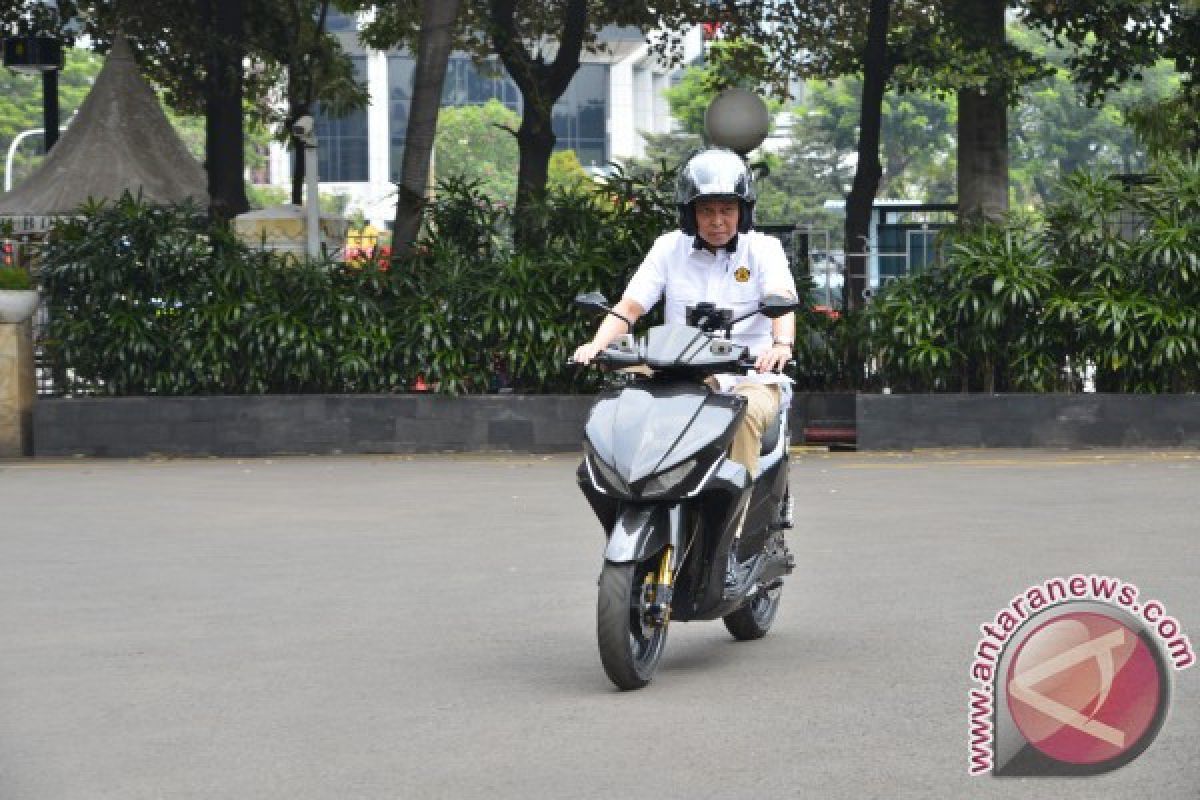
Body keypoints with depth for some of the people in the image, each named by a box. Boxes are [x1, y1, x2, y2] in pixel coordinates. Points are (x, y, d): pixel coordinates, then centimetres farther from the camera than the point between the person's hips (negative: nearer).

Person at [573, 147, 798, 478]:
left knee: (745, 413, -35)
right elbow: (629, 306, 2)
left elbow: (782, 299, -16)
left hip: (752, 379, -3)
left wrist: (782, 343, -39)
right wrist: (597, 345, -19)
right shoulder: (669, 248, 10)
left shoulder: (763, 249, 3)